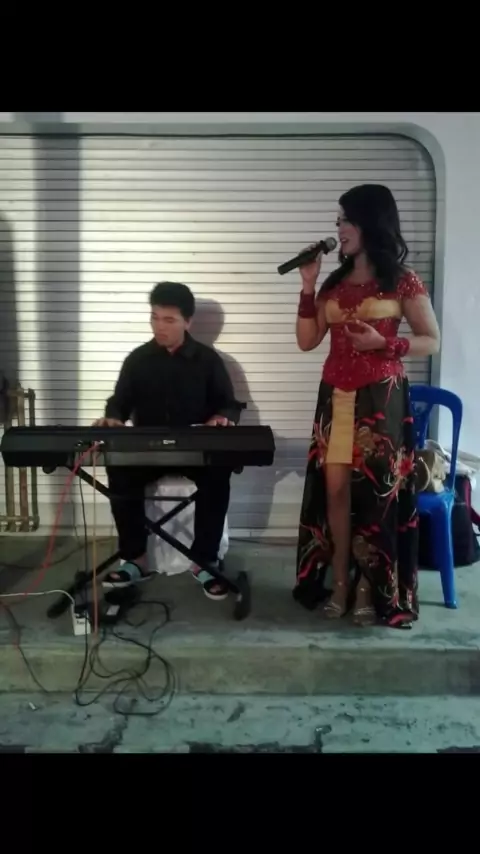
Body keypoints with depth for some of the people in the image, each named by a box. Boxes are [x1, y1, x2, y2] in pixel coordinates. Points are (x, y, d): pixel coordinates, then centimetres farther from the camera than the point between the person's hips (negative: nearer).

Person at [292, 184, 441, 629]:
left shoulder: (402, 281, -2)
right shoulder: (335, 282, 13)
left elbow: (431, 341, 0)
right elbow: (307, 340, 10)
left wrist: (384, 343, -16)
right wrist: (308, 286, 2)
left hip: (380, 398, -5)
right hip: (335, 398, 5)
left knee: (377, 490, -2)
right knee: (335, 487, 3)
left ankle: (371, 587, 12)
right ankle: (339, 581, 15)